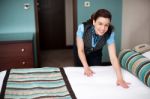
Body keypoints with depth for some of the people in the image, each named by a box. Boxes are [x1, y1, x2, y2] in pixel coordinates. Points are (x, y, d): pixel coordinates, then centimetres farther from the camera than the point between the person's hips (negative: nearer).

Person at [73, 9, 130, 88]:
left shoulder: (110, 34, -33)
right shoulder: (82, 28, -38)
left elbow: (113, 57, -34)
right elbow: (80, 50, -27)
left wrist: (120, 78, -42)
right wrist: (86, 67, -35)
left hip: (96, 53, 1)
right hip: (80, 53, -1)